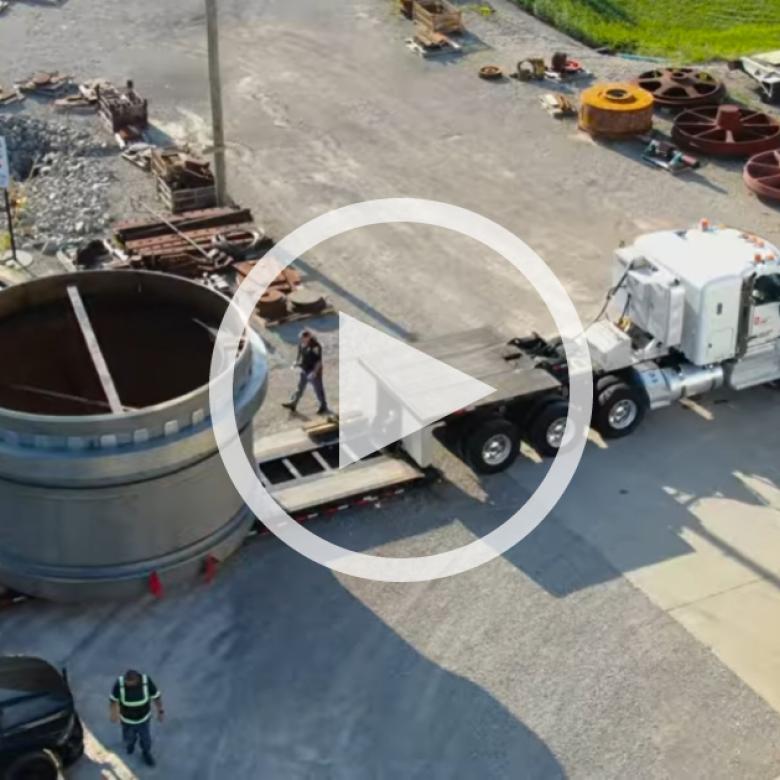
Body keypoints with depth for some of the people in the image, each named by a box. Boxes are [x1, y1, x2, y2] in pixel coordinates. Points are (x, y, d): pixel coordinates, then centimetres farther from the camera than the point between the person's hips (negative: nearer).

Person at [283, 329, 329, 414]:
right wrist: (297, 362, 0)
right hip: (304, 370, 7)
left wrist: (315, 372, -25)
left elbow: (319, 361, -22)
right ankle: (293, 404, 25)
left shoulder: (316, 346, -27)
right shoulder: (301, 344, -5)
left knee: (318, 389, 9)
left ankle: (323, 407, 26)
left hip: (314, 371, -7)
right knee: (300, 387, 15)